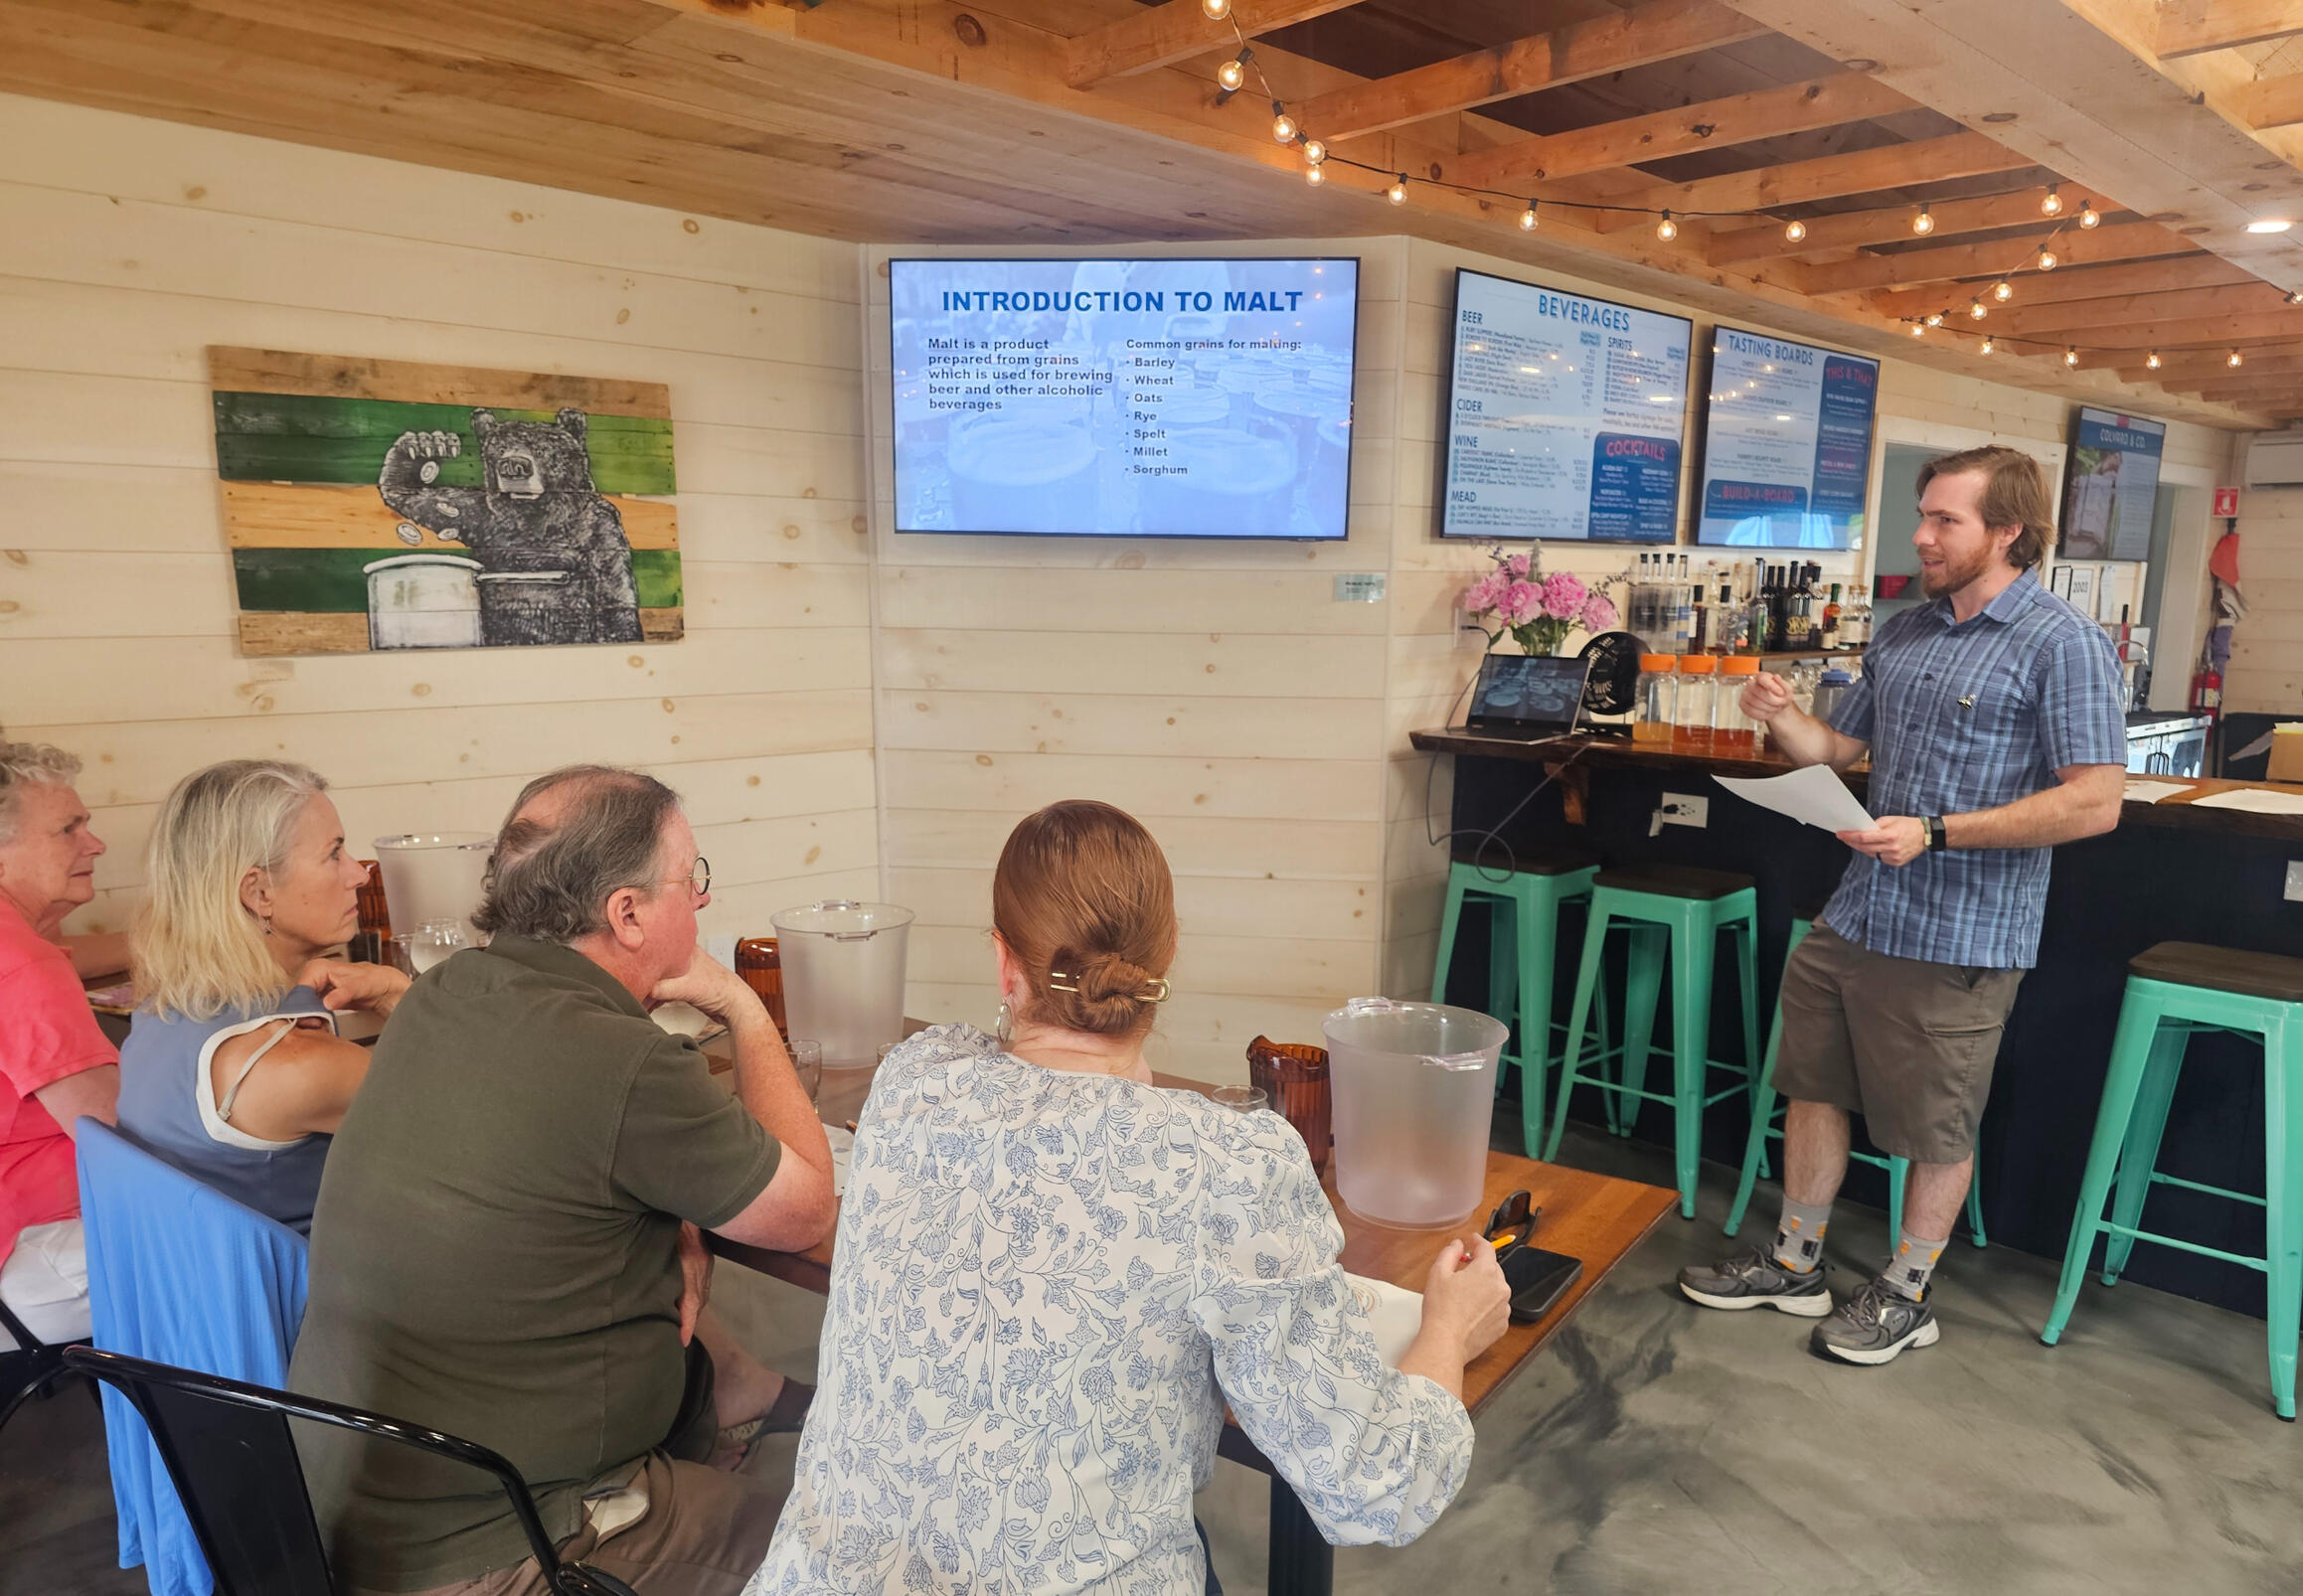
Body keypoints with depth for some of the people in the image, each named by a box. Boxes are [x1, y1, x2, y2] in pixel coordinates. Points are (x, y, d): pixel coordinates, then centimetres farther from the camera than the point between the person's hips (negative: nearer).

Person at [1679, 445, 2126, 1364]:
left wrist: (1936, 832, -22)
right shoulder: (1903, 635, 11)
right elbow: (1839, 749, 17)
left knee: (1935, 1130, 9)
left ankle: (1907, 1296, 29)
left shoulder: (2062, 645, -11)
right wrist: (1781, 717, -4)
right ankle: (1794, 1264, 33)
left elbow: (2096, 801, -17)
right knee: (1813, 1089, 16)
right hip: (1855, 916, 7)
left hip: (1959, 941, -7)